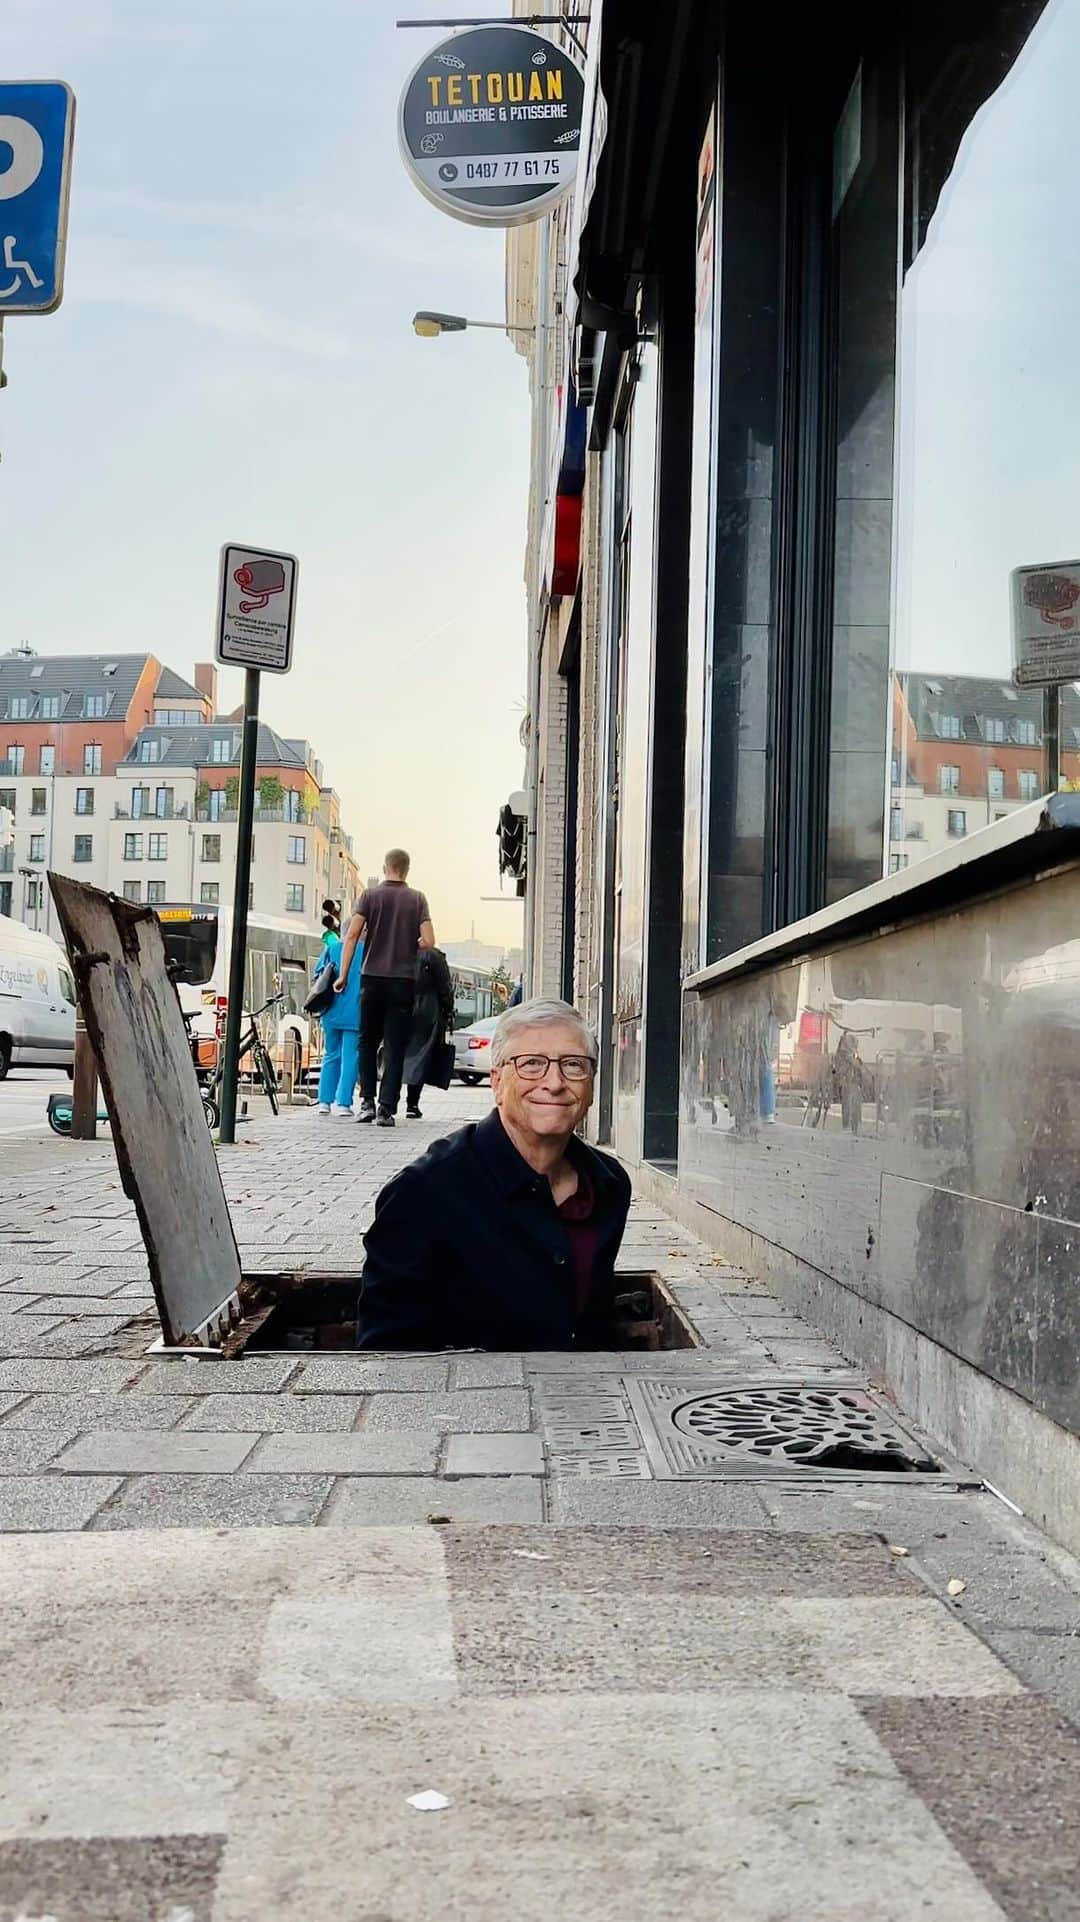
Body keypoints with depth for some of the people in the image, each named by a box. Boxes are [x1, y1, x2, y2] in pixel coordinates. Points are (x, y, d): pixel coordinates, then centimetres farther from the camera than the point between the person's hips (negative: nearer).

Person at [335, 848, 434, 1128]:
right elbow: (428, 942, -4)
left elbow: (352, 935, -6)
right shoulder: (417, 899, 3)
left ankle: (367, 1102, 8)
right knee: (395, 1047, 2)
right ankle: (386, 1109, -3)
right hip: (403, 981, 0)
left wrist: (343, 975, -2)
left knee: (367, 1042, 15)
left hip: (372, 979, 0)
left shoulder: (370, 895, 2)